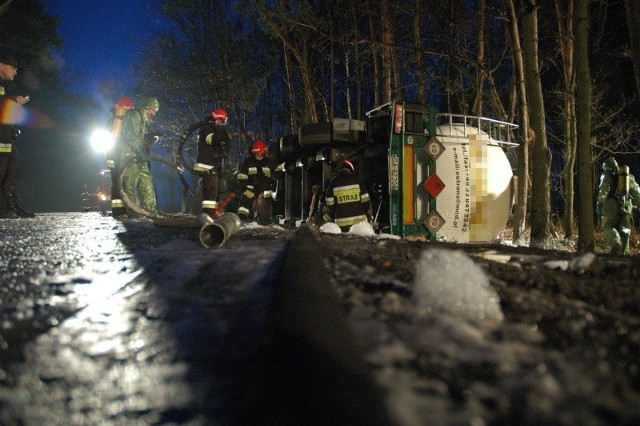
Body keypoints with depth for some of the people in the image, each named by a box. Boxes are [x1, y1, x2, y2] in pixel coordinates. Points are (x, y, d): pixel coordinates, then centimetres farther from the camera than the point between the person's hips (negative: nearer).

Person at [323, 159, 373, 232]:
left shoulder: (333, 183, 5)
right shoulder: (357, 180, 4)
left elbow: (329, 204, 3)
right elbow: (366, 200, 3)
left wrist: (328, 219, 15)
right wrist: (370, 217, 13)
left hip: (342, 223, 0)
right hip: (359, 221, 0)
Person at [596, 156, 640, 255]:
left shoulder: (608, 175, 4)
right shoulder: (629, 177, 20)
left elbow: (603, 191, -9)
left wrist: (600, 205, -11)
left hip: (612, 204, -5)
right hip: (626, 205, 5)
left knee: (607, 226, 2)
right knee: (624, 229, 11)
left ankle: (616, 243, -24)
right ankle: (623, 252, 5)